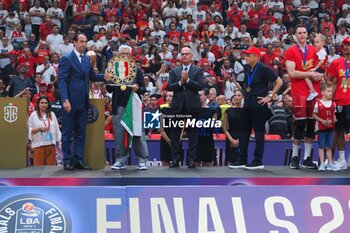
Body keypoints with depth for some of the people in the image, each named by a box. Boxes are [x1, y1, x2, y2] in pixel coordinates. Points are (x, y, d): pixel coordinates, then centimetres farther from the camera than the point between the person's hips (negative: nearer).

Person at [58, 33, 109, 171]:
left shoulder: (86, 59, 14)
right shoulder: (66, 58, -8)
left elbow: (92, 76, 16)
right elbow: (62, 81, -13)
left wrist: (104, 77, -4)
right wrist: (65, 100, -22)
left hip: (83, 102, 7)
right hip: (71, 102, -7)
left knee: (81, 133, 9)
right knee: (67, 133, 2)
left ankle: (79, 160, 15)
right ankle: (67, 161, 9)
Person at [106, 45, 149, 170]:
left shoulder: (137, 70, 9)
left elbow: (144, 89, 7)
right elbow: (109, 90, 10)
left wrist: (138, 88, -15)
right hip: (119, 107, 1)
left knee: (138, 134, -1)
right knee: (119, 135, 3)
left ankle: (142, 160, 3)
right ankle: (120, 160, 10)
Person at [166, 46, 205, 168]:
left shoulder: (198, 70, 7)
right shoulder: (174, 71, 13)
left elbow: (201, 86, -7)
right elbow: (169, 86, 2)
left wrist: (187, 80, -14)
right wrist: (180, 82, -11)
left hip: (192, 105, -2)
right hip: (178, 105, 2)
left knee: (192, 132, 1)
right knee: (175, 132, 4)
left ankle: (191, 159, 6)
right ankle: (174, 159, 10)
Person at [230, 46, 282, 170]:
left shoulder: (263, 69, -11)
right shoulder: (247, 68, 10)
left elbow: (279, 82, -10)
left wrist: (270, 96, -12)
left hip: (259, 104, -8)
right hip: (247, 103, 8)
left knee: (259, 131, -2)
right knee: (243, 130, 8)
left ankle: (258, 161, 4)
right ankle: (242, 160, 16)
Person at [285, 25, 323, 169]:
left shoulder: (315, 50, 14)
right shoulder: (290, 52, -1)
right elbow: (291, 73, -11)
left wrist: (320, 75, -1)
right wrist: (310, 74, -13)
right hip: (299, 92, -5)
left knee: (311, 125, 6)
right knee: (300, 125, -6)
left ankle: (307, 158, 13)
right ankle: (295, 157, 8)